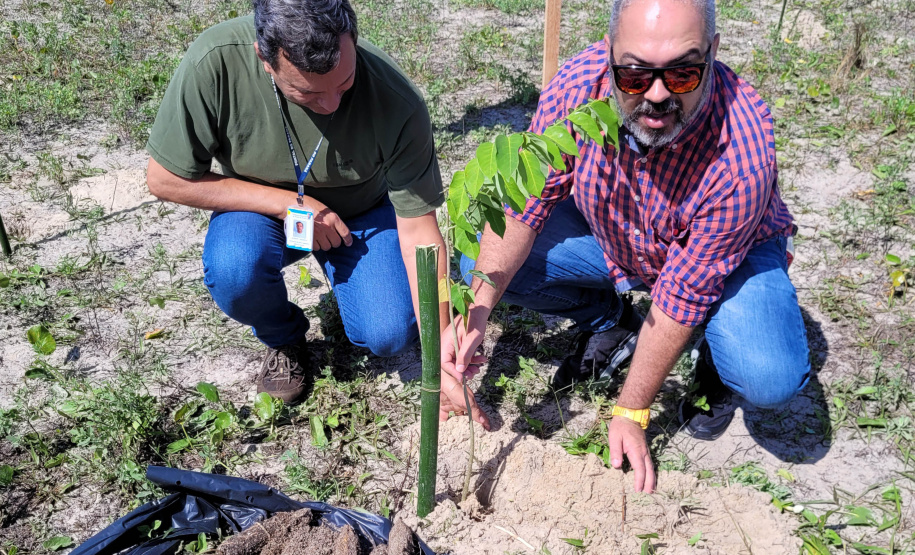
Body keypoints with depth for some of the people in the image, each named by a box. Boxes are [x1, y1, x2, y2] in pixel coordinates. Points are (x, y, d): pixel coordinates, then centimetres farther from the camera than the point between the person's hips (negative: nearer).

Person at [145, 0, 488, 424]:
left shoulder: (397, 102, -31)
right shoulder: (214, 63, -31)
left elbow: (419, 232, -24)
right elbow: (165, 179, -19)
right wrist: (288, 203, -25)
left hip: (363, 212, 0)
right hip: (262, 206, 0)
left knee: (390, 336, -17)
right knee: (232, 270, -32)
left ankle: (343, 276, 18)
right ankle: (283, 340, 3)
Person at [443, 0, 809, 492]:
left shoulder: (741, 152, -37)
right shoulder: (579, 83, -29)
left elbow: (680, 295, -30)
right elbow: (522, 203, -20)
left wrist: (630, 414, -21)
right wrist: (477, 310, -32)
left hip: (731, 249, -3)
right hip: (606, 235, 4)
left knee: (771, 380, -31)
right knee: (482, 259, -15)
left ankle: (717, 365, 9)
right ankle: (609, 323, 10)